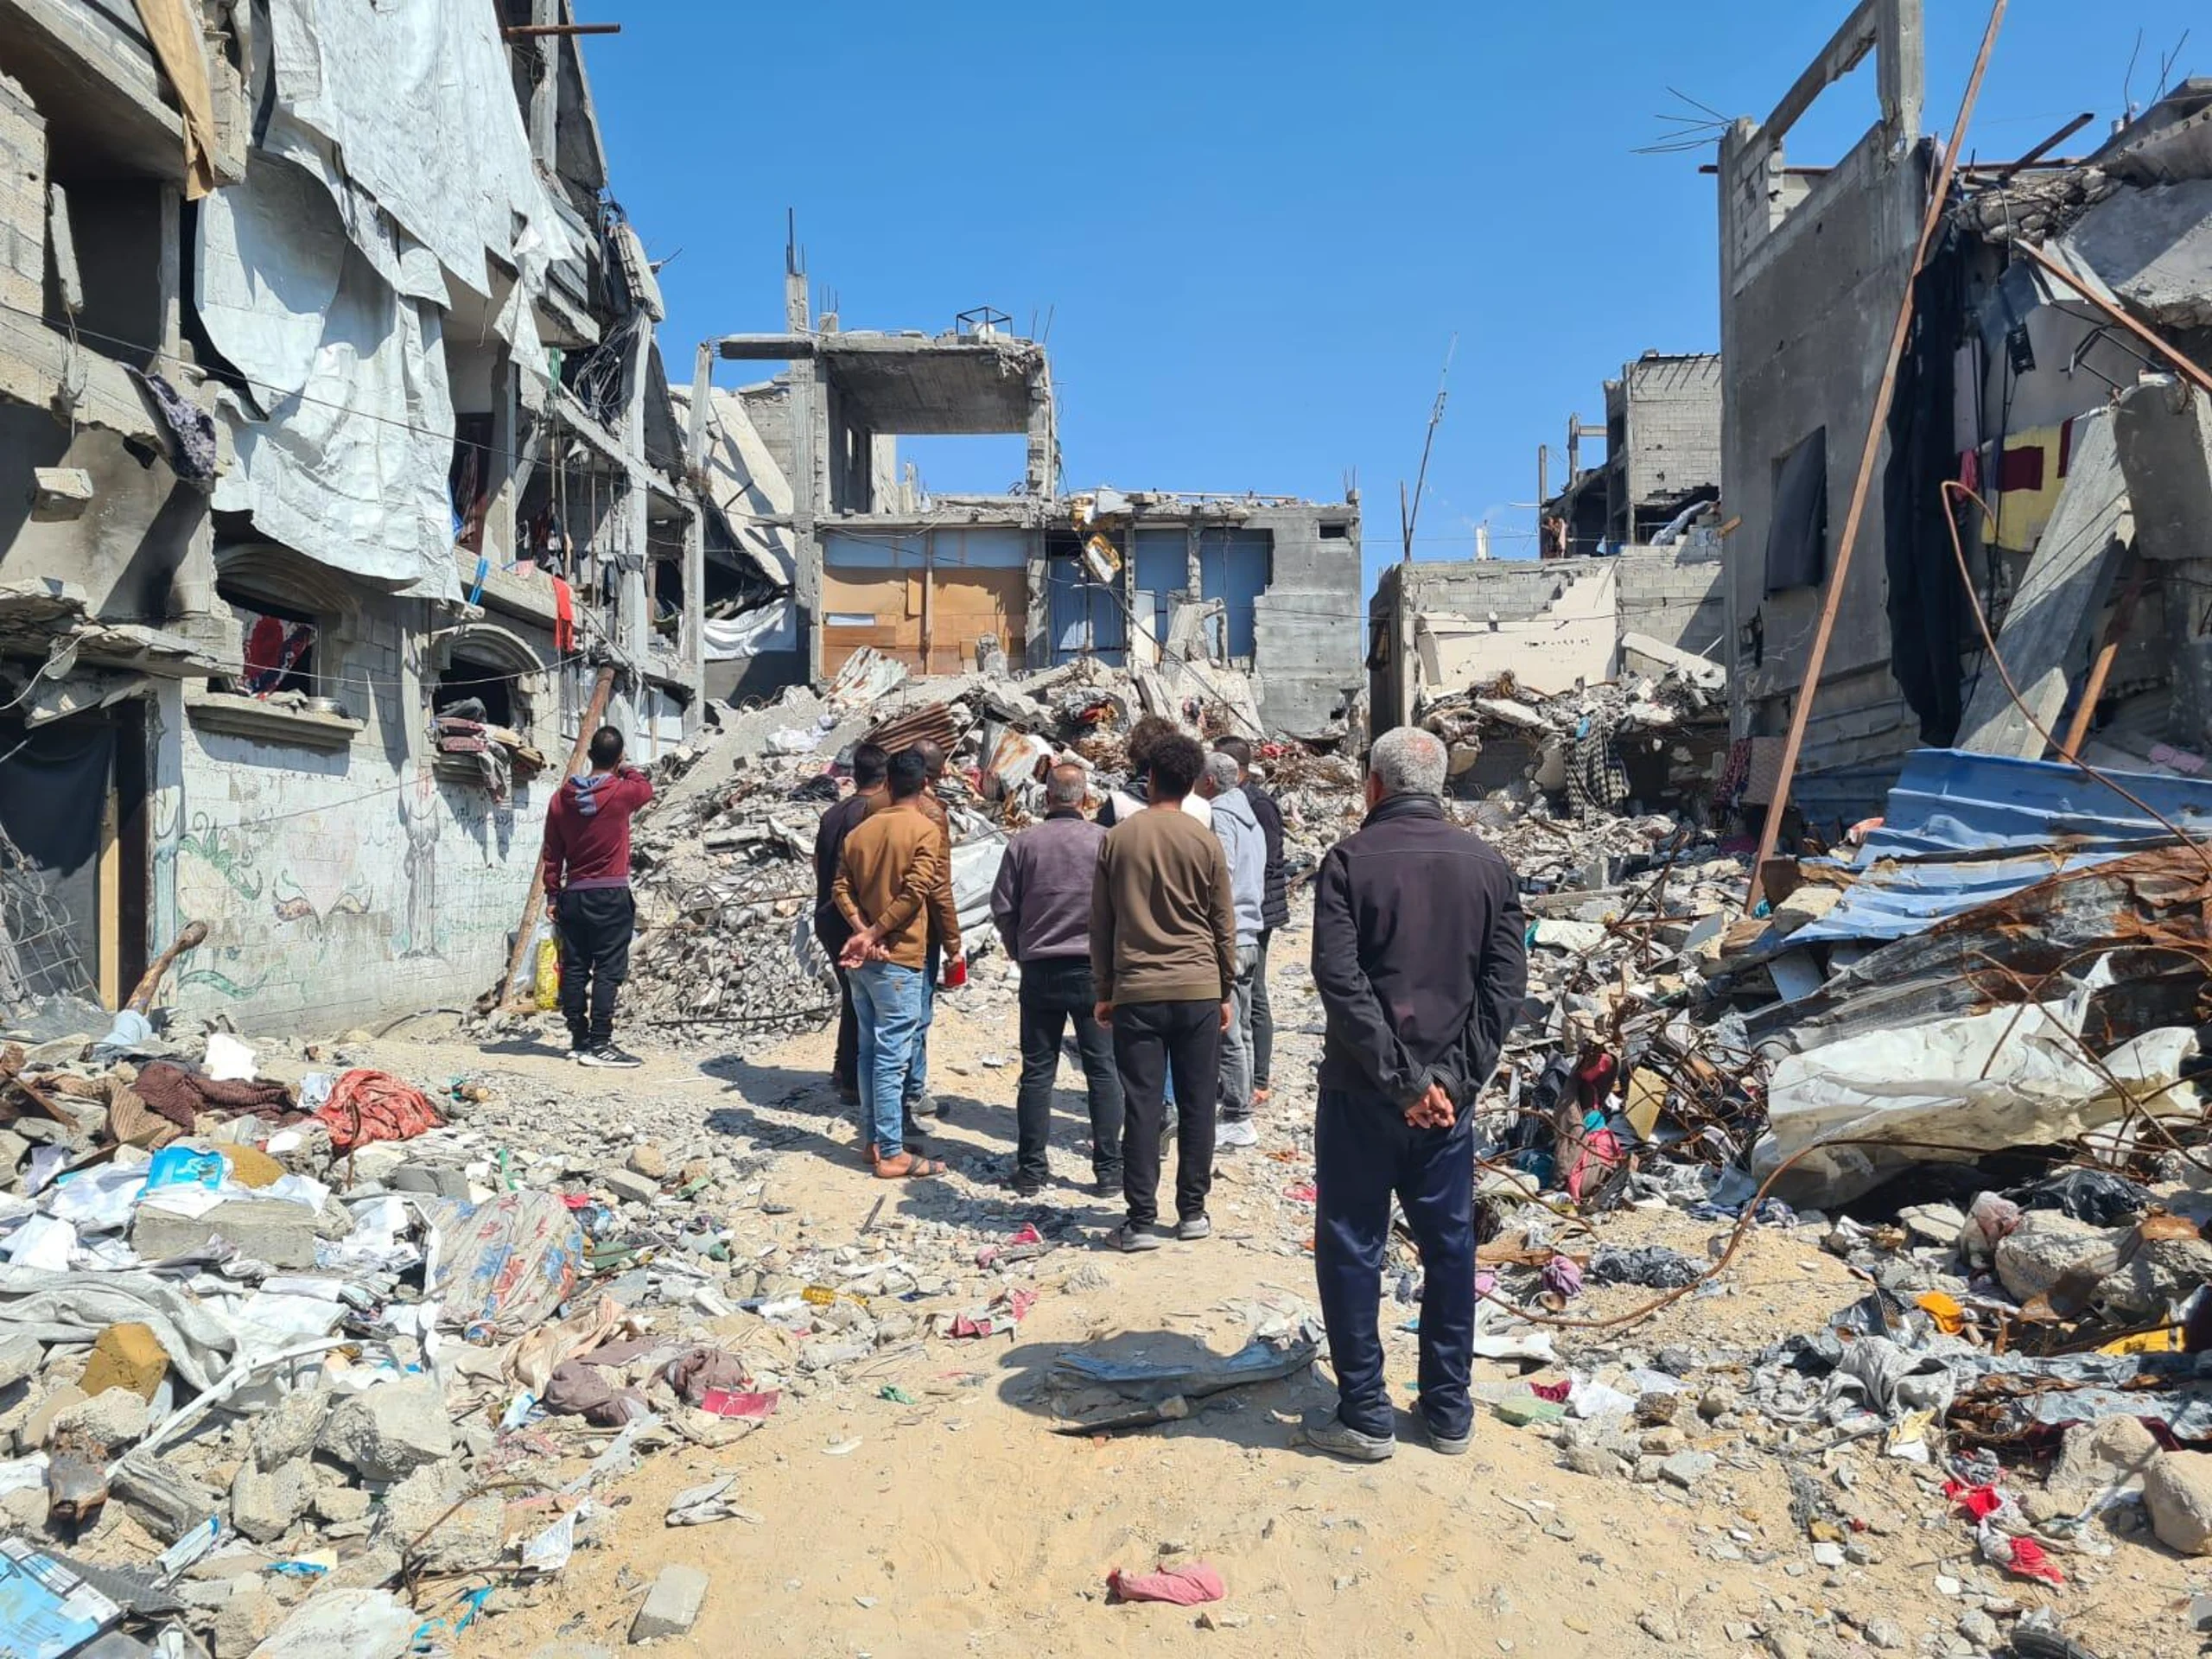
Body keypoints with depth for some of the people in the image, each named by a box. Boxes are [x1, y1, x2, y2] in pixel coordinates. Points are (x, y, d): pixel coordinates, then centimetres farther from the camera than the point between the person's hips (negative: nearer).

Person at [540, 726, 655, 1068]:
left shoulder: (562, 797, 3)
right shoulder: (623, 793, -10)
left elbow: (552, 853, 8)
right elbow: (646, 787, 15)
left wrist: (552, 896, 15)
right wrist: (625, 771, 31)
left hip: (573, 896, 5)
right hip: (611, 897, -5)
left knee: (574, 969, 9)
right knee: (608, 971, -4)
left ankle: (579, 1039, 16)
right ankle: (599, 1043, -7)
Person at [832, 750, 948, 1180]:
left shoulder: (861, 829, 9)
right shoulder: (924, 829, -9)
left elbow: (841, 888, 4)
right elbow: (914, 891, -18)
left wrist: (863, 932, -6)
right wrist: (873, 935, -13)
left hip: (862, 957, 7)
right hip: (897, 957, -6)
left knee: (869, 1049, 13)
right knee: (892, 1056, -4)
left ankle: (874, 1139, 20)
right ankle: (891, 1153, 0)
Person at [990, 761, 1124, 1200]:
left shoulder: (1025, 842, -3)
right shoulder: (1104, 841, -7)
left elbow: (1002, 907, 0)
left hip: (1039, 970, 2)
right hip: (1094, 969, -1)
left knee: (1037, 1072, 9)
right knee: (1103, 1070, 7)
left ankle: (1030, 1170, 12)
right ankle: (1108, 1169, 7)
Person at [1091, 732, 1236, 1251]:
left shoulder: (1118, 839, 0)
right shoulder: (1205, 843, -1)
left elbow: (1101, 922, 5)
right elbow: (1224, 926, 4)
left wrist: (1105, 990, 13)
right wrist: (1226, 991, 14)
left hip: (1137, 992, 0)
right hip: (1198, 990, 0)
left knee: (1142, 1107, 2)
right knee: (1196, 1105, 9)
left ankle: (1141, 1220, 3)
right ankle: (1192, 1212, 16)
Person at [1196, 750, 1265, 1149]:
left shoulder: (1219, 818, -12)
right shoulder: (1252, 820, 18)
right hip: (1248, 938, 10)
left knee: (1227, 1035, -5)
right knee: (1241, 1031, 14)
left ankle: (1237, 1120, -1)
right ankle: (1239, 1112, 20)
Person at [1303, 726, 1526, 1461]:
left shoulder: (1351, 858, -8)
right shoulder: (1486, 865, 4)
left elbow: (1339, 978, -17)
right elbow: (1506, 983, -1)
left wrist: (1399, 1078, -13)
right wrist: (1453, 1077, -5)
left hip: (1362, 1091, -4)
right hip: (1449, 1094, 4)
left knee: (1350, 1246, 7)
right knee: (1449, 1245, 14)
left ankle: (1365, 1413, 12)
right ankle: (1449, 1410, 23)